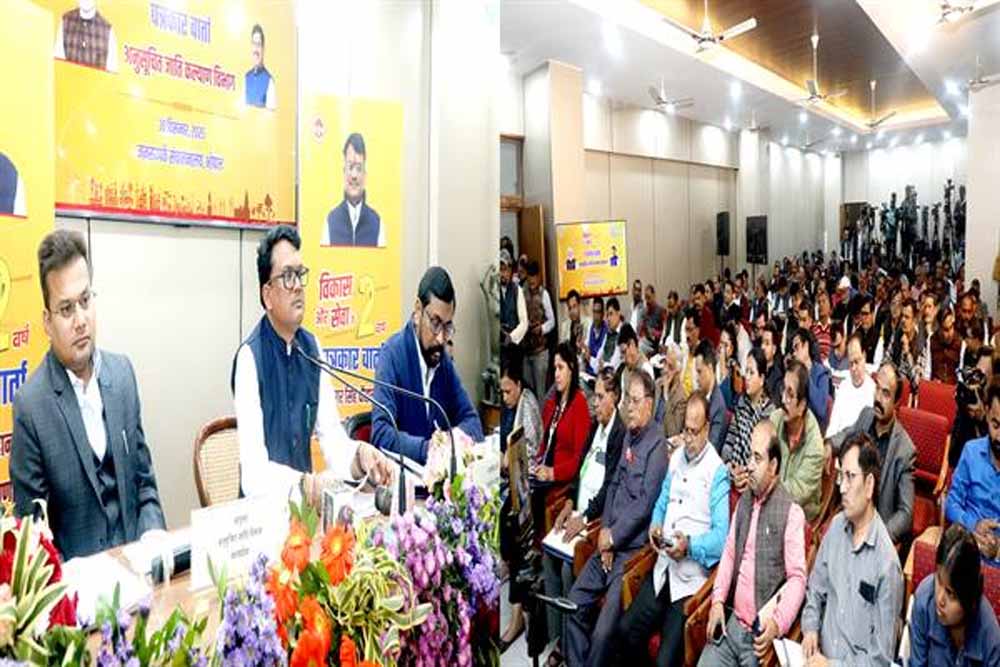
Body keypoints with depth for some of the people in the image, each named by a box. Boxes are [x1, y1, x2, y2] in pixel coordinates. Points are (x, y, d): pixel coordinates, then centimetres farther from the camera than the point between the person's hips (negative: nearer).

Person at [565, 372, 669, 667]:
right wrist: (604, 530, 2)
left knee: (603, 632, -12)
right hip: (610, 542, 8)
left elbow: (645, 504, -18)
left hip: (633, 548, -8)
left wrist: (613, 536, -12)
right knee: (574, 603, 5)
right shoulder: (629, 436, 12)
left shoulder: (657, 445, -14)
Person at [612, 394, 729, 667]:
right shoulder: (676, 456, 13)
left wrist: (690, 545, -27)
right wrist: (655, 526, 0)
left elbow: (721, 536, -14)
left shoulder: (717, 472, -10)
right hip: (663, 567, 6)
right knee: (625, 629, -6)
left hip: (692, 575, -6)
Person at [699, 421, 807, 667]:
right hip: (731, 622, 5)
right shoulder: (743, 501, 12)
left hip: (762, 633, -5)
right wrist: (717, 600, 3)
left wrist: (778, 623, -24)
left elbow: (797, 577, -13)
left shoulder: (791, 512, -10)